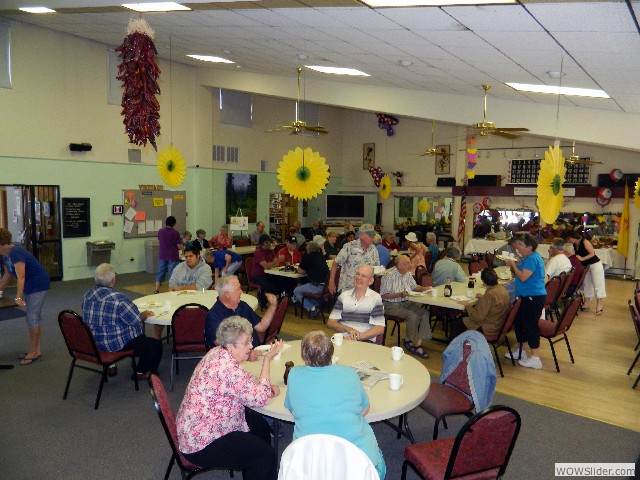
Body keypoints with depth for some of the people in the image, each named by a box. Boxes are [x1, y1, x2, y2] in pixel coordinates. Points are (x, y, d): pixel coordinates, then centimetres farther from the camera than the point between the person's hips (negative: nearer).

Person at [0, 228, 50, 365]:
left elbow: (21, 277, -33)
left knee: (32, 317, -7)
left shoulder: (16, 253, -25)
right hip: (29, 286, 10)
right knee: (34, 316, 12)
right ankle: (37, 349, 20)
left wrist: (18, 298, -39)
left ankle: (33, 352, 2)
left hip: (38, 285, -10)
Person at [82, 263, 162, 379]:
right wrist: (145, 314, 3)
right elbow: (137, 321, -20)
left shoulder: (87, 296, 0)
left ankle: (111, 366, 32)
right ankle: (140, 372, 19)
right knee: (156, 345, 5)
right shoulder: (118, 299, -26)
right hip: (115, 345, -9)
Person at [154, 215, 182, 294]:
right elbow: (179, 245, -11)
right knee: (172, 273, 3)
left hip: (162, 255, 4)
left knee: (160, 272, 13)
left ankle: (157, 289, 18)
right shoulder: (175, 232, -12)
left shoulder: (160, 231, 0)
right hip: (172, 256, -4)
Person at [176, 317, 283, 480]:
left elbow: (244, 382, 14)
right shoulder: (228, 369, -31)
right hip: (200, 443, -10)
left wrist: (267, 387, -4)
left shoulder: (217, 353, -1)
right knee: (266, 455, -9)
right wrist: (268, 359, -19)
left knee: (261, 426, 16)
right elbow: (259, 399, -21)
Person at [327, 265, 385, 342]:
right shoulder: (344, 295, 12)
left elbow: (380, 328, -1)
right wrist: (348, 329, -10)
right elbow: (330, 323, 9)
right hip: (342, 338, 2)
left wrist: (358, 336, -13)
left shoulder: (376, 298, 3)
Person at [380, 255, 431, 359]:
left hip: (405, 303, 8)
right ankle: (408, 340, -1)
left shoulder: (408, 274, 9)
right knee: (413, 316, -28)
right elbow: (383, 295, -16)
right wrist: (400, 294, -23)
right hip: (391, 305, -8)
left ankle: (418, 344, -14)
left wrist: (424, 288, 4)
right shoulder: (389, 275, -15)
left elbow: (414, 286, 25)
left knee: (425, 313, -14)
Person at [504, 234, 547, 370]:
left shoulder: (532, 259, -19)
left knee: (530, 325, -7)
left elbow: (523, 277, -25)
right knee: (520, 322, 19)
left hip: (534, 297, -11)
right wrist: (513, 265, 4)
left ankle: (535, 359, -1)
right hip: (526, 296, 11)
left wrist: (513, 265, -13)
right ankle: (520, 352, 33)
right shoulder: (528, 258, 14)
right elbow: (519, 274, 18)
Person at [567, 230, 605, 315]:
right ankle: (587, 303, 20)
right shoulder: (575, 245, 4)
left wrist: (582, 258, -25)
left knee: (597, 284, -5)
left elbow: (592, 253, -21)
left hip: (594, 265, -9)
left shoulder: (585, 242, -19)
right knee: (586, 285, 12)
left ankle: (599, 304, -1)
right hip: (585, 266, 9)